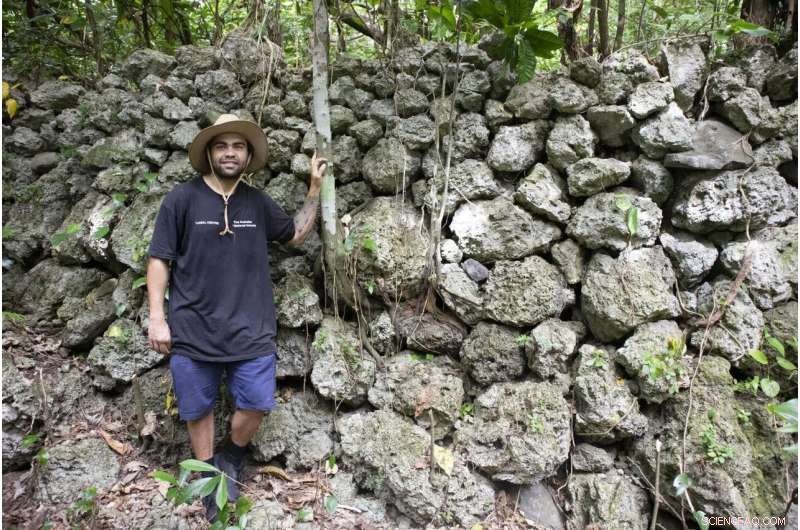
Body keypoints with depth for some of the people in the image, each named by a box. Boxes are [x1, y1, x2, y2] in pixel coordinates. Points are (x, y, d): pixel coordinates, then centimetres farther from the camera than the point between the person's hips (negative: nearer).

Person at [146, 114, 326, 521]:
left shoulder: (258, 202, 5)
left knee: (256, 404, 3)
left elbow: (297, 234, 18)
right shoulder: (181, 199, -4)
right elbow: (159, 260, -2)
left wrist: (315, 186, 11)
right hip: (192, 330, -2)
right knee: (198, 410, 12)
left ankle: (230, 457, 33)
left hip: (251, 328, 2)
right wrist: (156, 316, -8)